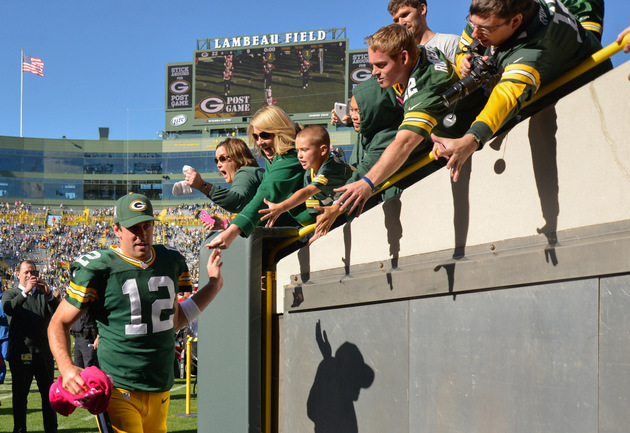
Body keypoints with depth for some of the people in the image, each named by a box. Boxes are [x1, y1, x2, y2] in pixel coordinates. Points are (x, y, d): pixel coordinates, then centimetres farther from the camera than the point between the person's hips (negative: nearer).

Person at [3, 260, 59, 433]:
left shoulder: (44, 294, 14)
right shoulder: (10, 294, 7)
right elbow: (8, 309, -16)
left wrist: (49, 295, -16)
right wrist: (25, 292, -26)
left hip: (44, 352, 2)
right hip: (20, 352, -2)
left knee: (48, 393, 6)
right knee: (20, 394, 4)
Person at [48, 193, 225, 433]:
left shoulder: (171, 262, 10)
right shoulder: (98, 268, -8)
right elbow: (59, 323, -1)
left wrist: (214, 284, 17)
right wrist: (66, 368, -18)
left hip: (160, 392, 5)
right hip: (118, 392, -5)